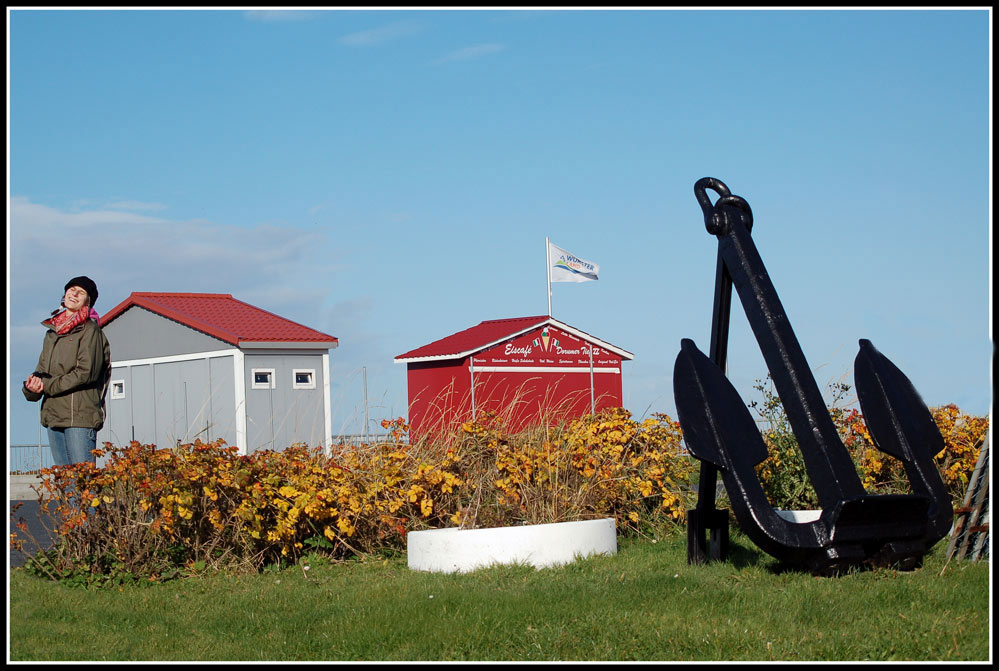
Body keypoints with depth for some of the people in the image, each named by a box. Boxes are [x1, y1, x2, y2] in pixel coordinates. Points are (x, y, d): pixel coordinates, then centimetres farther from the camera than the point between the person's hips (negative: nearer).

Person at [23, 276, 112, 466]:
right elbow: (42, 369, 18)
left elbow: (86, 372, -12)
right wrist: (33, 385, -7)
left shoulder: (89, 330, -3)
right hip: (54, 416, 7)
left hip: (80, 416, -7)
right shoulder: (52, 333, 20)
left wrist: (47, 385, -12)